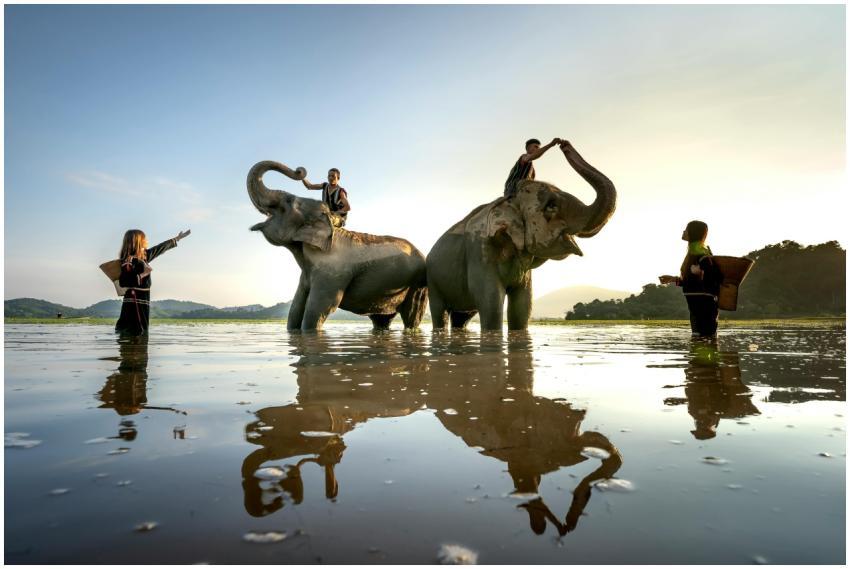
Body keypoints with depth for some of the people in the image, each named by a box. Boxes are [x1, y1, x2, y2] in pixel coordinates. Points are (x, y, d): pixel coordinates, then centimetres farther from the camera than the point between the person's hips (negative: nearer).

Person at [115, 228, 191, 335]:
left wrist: (176, 239, 31)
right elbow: (122, 282, -21)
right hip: (134, 302, -9)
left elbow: (159, 249, 23)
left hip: (143, 301, 9)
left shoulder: (144, 255, 11)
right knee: (134, 333, -12)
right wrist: (142, 275, -21)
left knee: (141, 332, 10)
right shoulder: (128, 260, -13)